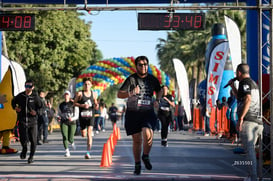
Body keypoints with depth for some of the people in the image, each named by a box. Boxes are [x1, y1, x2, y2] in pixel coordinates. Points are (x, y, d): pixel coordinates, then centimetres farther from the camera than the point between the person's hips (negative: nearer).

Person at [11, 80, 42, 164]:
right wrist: (15, 107, 5)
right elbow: (13, 102, 23)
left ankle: (31, 156, 19)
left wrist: (36, 111, -8)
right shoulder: (20, 96, 4)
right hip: (22, 120, 0)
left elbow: (41, 106, 10)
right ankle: (24, 149, 23)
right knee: (23, 139, -11)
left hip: (32, 120, 0)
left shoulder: (35, 97, 0)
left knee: (33, 140, 0)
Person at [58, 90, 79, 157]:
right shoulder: (61, 105, 10)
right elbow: (59, 114, 19)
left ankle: (72, 143, 34)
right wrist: (59, 117, -5)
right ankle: (67, 151, -10)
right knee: (65, 137, -16)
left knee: (70, 138, -3)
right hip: (64, 122, 1)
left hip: (72, 122, -1)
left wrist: (72, 118, -19)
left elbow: (77, 115, 1)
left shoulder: (73, 104, 2)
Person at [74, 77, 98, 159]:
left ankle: (88, 152, -14)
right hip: (82, 116, 0)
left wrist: (96, 105, -7)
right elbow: (75, 103, 1)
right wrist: (82, 105, -15)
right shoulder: (80, 93, -2)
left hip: (90, 116, 0)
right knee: (83, 134, 8)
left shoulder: (94, 94, 6)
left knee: (89, 133, -14)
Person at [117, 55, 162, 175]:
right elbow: (119, 94, -9)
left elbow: (159, 91, 28)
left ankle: (146, 156, 3)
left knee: (148, 134, -23)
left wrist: (157, 100, 8)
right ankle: (137, 165, 22)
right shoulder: (131, 79, -4)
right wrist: (131, 93, -27)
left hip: (148, 113, 1)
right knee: (137, 140, 3)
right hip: (133, 113, -1)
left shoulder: (152, 79, 7)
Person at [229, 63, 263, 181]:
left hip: (248, 121, -10)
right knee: (251, 148, 15)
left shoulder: (244, 82, -5)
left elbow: (247, 99, -21)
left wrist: (240, 118, -23)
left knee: (249, 150, -12)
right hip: (258, 121, 10)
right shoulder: (253, 83, 26)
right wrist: (232, 86, 35)